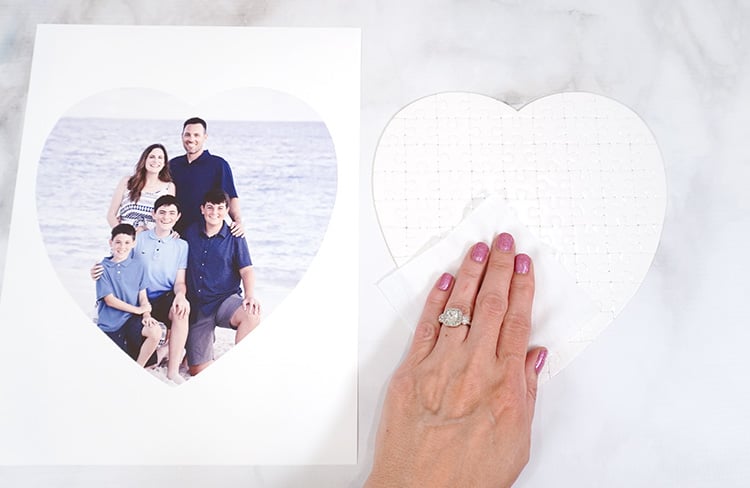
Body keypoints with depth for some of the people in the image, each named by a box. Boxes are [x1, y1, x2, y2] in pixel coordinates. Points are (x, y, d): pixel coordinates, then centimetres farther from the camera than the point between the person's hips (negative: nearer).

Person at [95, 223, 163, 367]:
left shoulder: (138, 266, 3)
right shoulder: (104, 268, -6)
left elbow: (143, 296, 1)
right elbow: (110, 300, -11)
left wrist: (146, 315, -17)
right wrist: (138, 310, -12)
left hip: (131, 318, 2)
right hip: (110, 323, -2)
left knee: (156, 332, -28)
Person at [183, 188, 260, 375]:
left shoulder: (234, 238, -1)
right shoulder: (190, 233, 7)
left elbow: (247, 270, -7)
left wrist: (249, 295, -25)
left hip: (225, 299, -2)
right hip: (197, 306, 2)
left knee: (252, 316, -38)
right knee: (198, 371, -2)